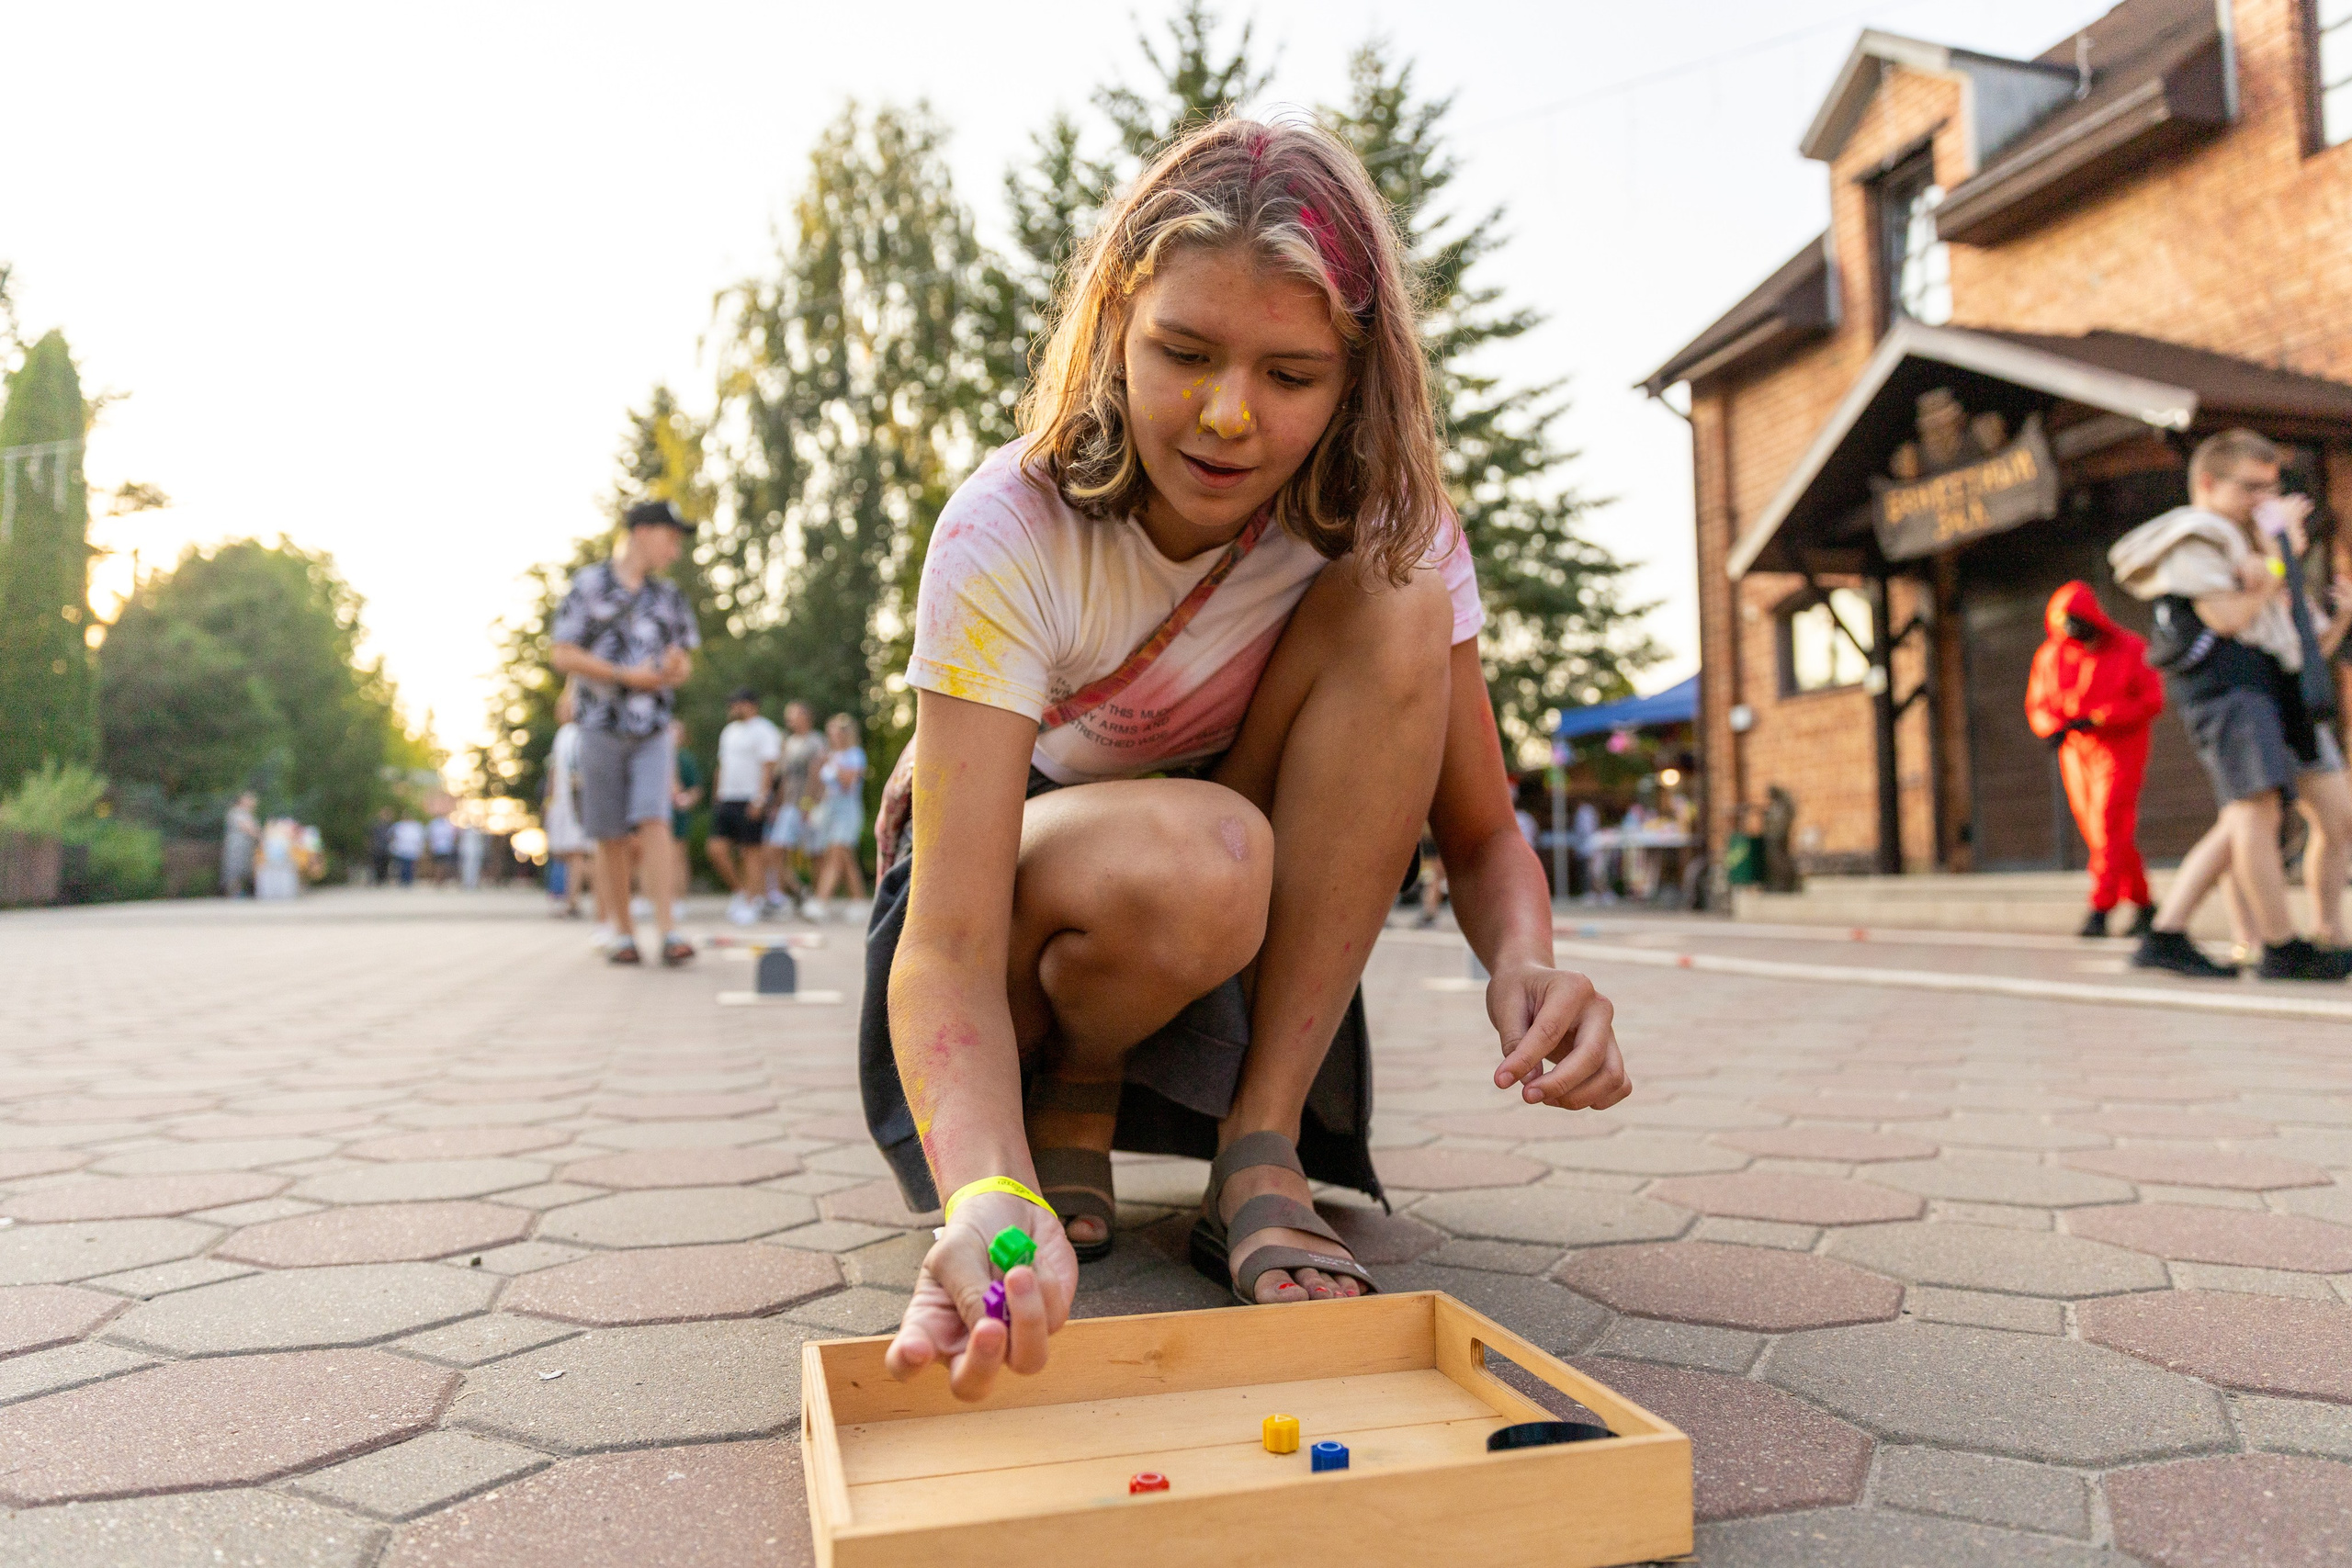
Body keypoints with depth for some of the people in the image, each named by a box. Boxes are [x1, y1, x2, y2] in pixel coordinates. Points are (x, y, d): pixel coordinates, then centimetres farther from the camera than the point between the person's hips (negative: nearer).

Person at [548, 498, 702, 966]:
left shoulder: (668, 595, 12)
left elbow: (684, 665, 16)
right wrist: (626, 676, -12)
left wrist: (674, 668, -8)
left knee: (654, 824, -13)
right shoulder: (589, 584, 0)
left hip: (653, 731, 2)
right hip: (602, 725, -2)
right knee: (610, 837, 3)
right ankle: (623, 934, 13)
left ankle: (669, 933, -17)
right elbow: (563, 655, -3)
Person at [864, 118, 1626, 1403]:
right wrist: (990, 1195, -53)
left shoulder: (1382, 524, -17)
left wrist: (1525, 960, -37)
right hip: (1006, 884, -3)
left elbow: (1480, 830, -14)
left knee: (1395, 614, -25)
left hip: (1259, 936, 4)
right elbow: (949, 948, -34)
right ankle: (1070, 1108, -3)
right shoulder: (1010, 536, -28)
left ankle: (1261, 1155, -18)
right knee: (1195, 861, -40)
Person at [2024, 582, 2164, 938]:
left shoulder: (2130, 650, -6)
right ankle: (2144, 905, 19)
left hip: (2119, 751, -4)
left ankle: (2099, 910, -15)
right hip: (2076, 752, 5)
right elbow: (2038, 704, 7)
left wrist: (2095, 719, -21)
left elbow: (2151, 701, -10)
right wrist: (2054, 727, -16)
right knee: (2099, 835, 6)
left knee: (2109, 829, -14)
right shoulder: (2051, 655, 4)